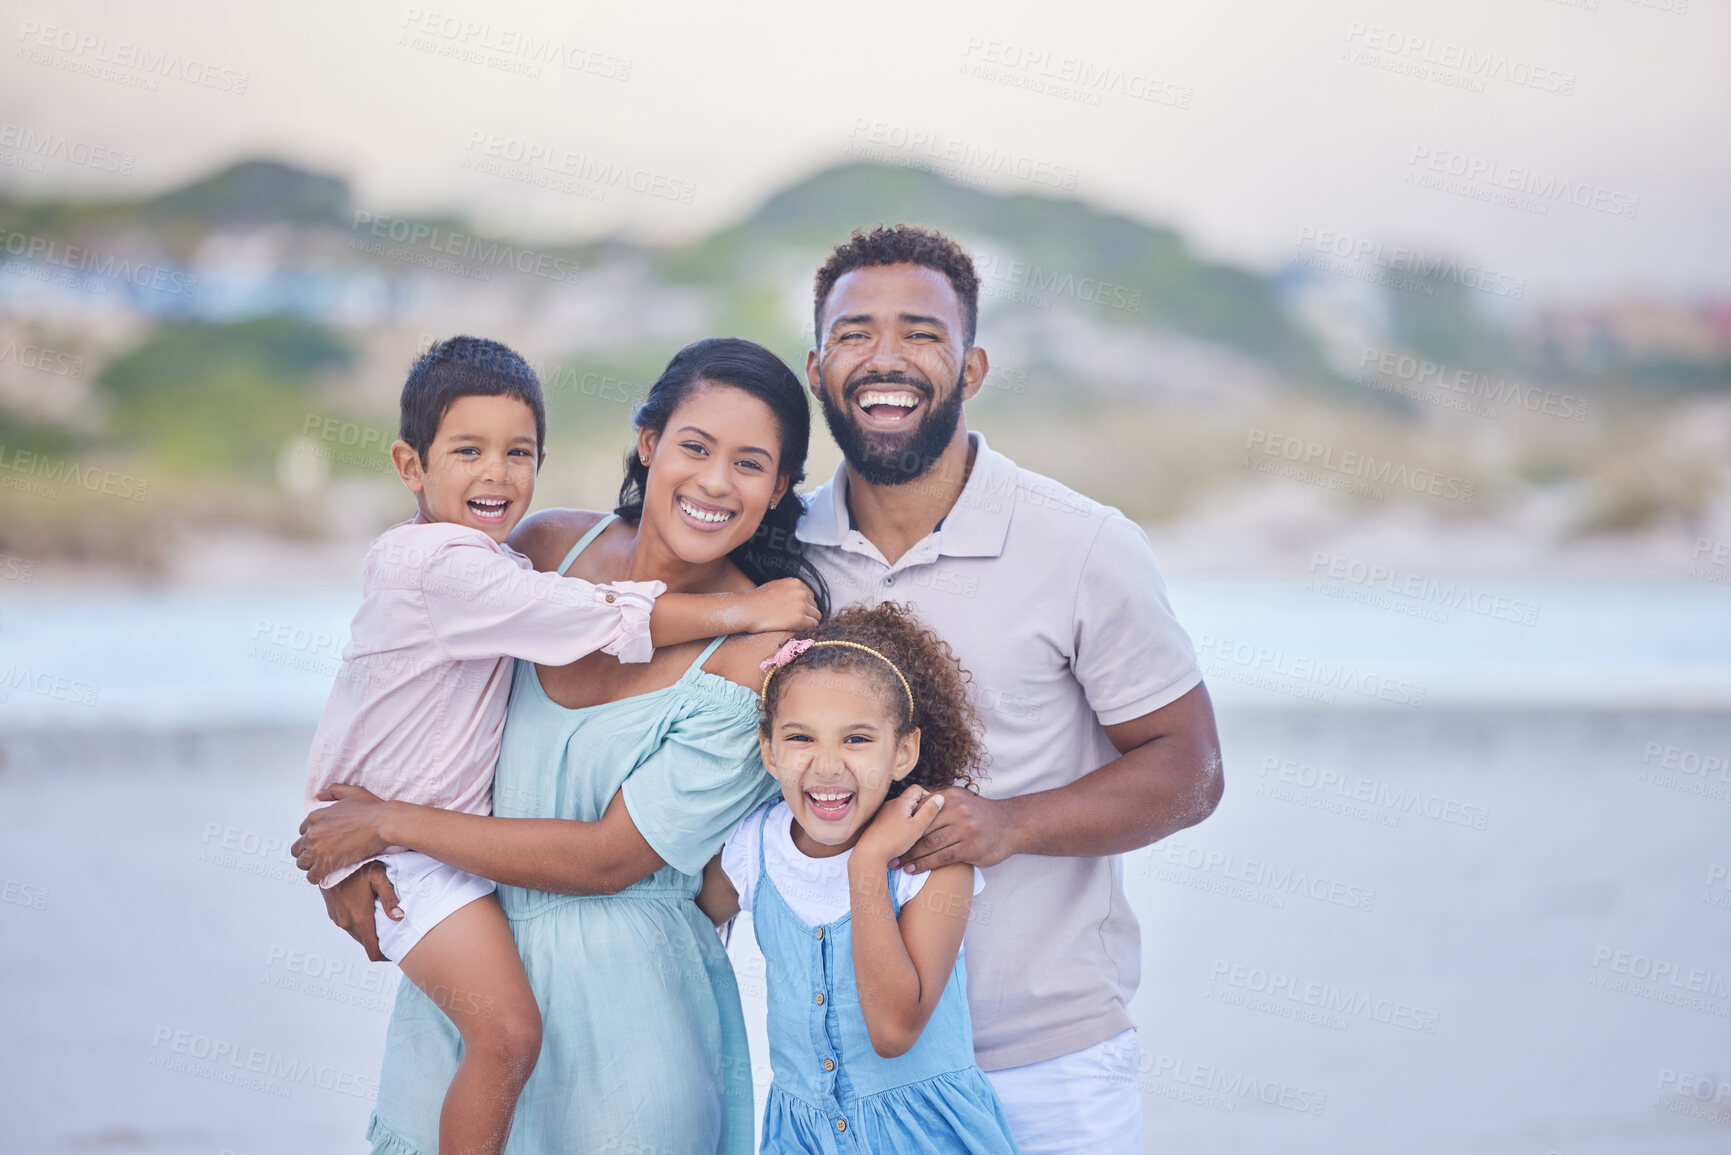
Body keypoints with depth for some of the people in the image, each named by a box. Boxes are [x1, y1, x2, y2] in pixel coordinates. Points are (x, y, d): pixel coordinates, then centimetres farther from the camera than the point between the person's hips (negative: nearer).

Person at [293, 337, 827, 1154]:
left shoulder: (759, 650, -16)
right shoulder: (547, 547, -2)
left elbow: (613, 857, -16)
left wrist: (392, 824, -11)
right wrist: (349, 846, -3)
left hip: (621, 994, -4)